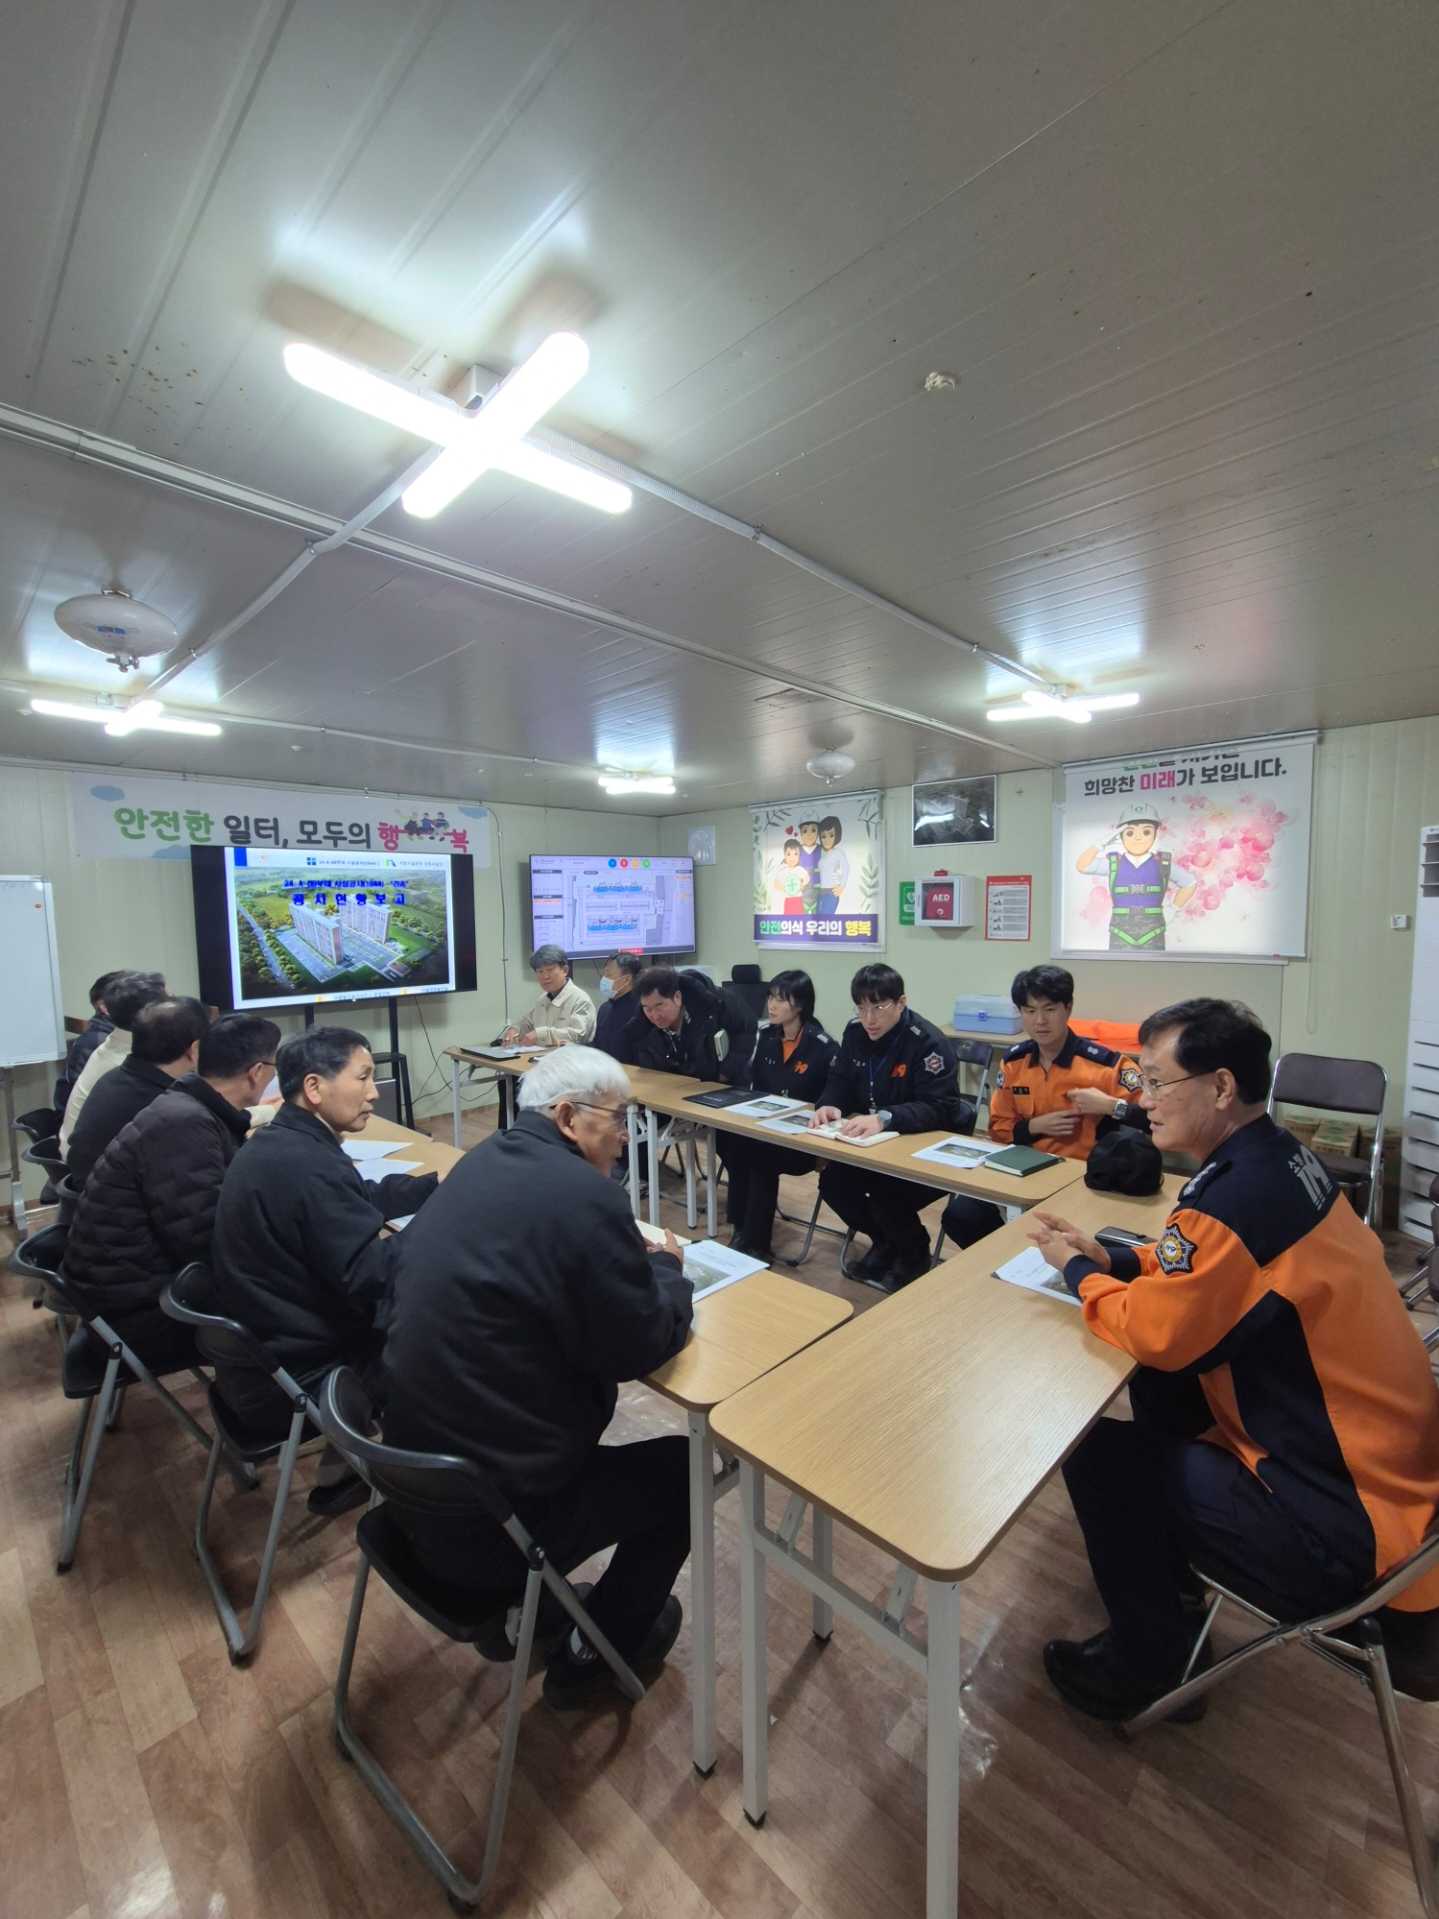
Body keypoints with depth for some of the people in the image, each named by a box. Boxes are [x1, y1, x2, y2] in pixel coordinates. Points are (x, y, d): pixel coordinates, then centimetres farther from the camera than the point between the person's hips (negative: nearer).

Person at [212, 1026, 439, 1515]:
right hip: (289, 1381, -9)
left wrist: (443, 1184, 3)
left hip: (261, 1354, 9)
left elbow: (366, 1198, 12)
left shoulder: (282, 1143, 2)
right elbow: (371, 1277, -28)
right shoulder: (308, 1166, -30)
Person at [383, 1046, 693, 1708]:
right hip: (489, 1522, -8)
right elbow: (641, 1347, -18)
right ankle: (592, 1654, 31)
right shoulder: (586, 1196, -27)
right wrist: (667, 1267, 0)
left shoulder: (485, 1161, -1)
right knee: (682, 1467, 12)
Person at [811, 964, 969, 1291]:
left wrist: (885, 1118, -44)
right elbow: (839, 1081, 4)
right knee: (831, 1183, -13)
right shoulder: (855, 1032, -3)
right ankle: (885, 1241, 18)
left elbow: (938, 1109, -29)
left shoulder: (928, 1042, -23)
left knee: (884, 1198, -25)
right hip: (869, 1142, 6)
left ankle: (915, 1253, 12)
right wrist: (829, 1105, -21)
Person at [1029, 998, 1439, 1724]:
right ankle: (1169, 1573, 36)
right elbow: (1197, 1272, 15)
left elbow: (1155, 1333, -20)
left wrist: (1077, 1271, -3)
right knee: (1162, 1388, 19)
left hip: (1341, 1524, -9)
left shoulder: (1241, 1195, -31)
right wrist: (1109, 1258, 2)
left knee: (1098, 1456, -6)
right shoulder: (1278, 1156, 0)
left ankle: (1144, 1665, 20)